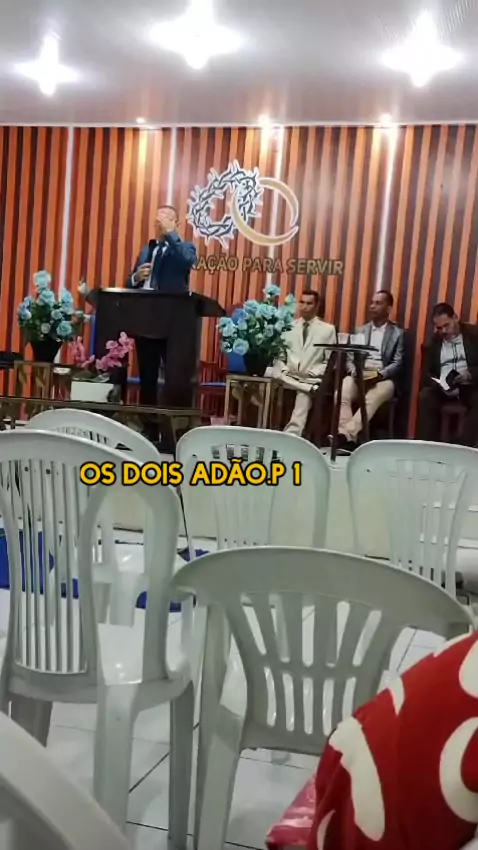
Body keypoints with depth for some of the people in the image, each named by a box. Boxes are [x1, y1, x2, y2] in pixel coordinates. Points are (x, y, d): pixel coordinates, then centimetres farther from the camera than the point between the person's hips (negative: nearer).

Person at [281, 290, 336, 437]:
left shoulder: (328, 329, 9)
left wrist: (314, 372, -10)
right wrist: (283, 369, -7)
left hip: (311, 379, -2)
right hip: (288, 375, 2)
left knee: (304, 395, -36)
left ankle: (291, 437, -41)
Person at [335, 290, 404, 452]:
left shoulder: (398, 333, 11)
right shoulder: (360, 330, 22)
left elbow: (397, 364, 0)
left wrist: (379, 375, -18)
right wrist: (355, 371, -10)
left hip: (384, 379, -3)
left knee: (372, 399, -39)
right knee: (341, 395, -32)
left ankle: (345, 433, -50)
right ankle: (349, 438, -39)